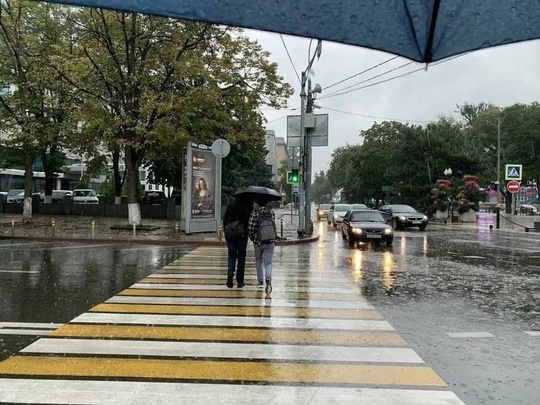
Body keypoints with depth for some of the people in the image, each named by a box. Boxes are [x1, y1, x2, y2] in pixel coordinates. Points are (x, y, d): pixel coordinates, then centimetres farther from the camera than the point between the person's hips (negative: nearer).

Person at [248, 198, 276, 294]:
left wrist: (252, 238, 7)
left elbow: (250, 228, -10)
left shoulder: (254, 213, -7)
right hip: (270, 242, 1)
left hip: (258, 241, -1)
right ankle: (268, 279, -24)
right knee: (268, 262, 1)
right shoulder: (271, 213, 2)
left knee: (259, 261, 18)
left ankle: (260, 282, 26)